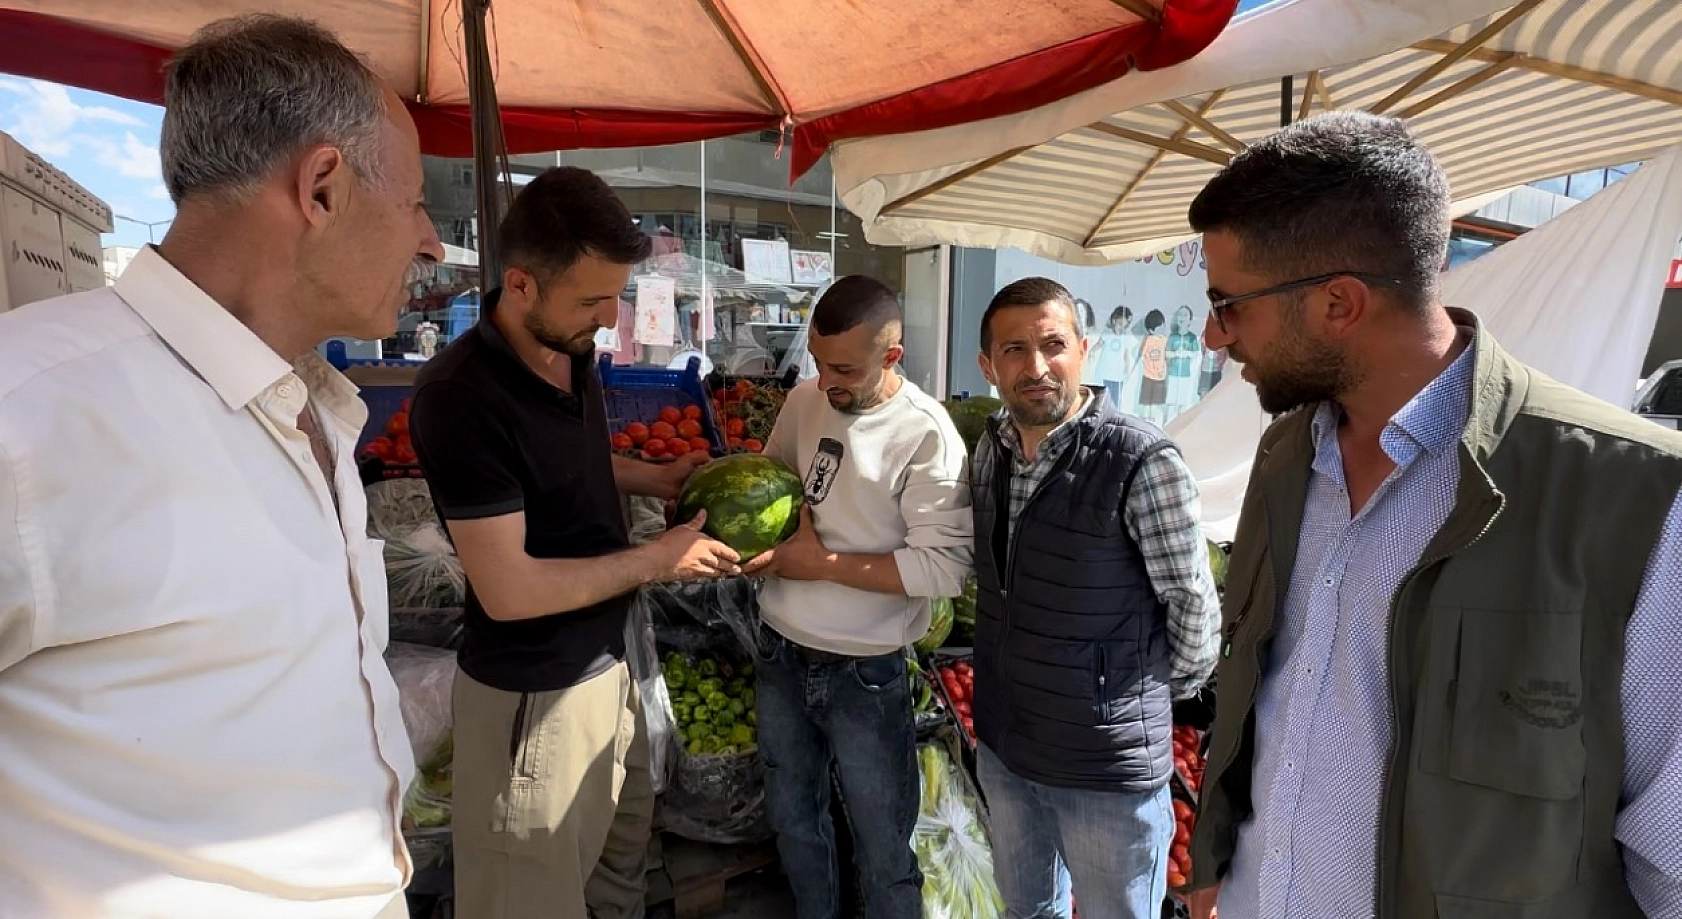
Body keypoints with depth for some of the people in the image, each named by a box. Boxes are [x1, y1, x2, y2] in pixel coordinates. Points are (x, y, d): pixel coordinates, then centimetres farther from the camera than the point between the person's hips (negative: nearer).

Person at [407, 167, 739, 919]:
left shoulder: (572, 351, -2)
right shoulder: (460, 397, -27)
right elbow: (509, 590, -26)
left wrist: (649, 477, 1)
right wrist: (657, 560, -18)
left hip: (605, 657, 8)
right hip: (533, 690, -8)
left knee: (623, 846, 27)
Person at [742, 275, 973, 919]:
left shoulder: (926, 434, -19)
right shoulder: (803, 401, -1)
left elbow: (946, 568, -23)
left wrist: (823, 563, -21)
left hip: (865, 673, -6)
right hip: (780, 653, 6)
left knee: (882, 847, 12)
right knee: (791, 818, 26)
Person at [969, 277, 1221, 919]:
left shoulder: (1144, 462, -22)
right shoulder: (990, 448, -1)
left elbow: (1194, 609, -12)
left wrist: (1157, 694, 1)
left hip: (1107, 763, -5)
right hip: (1001, 744, 6)